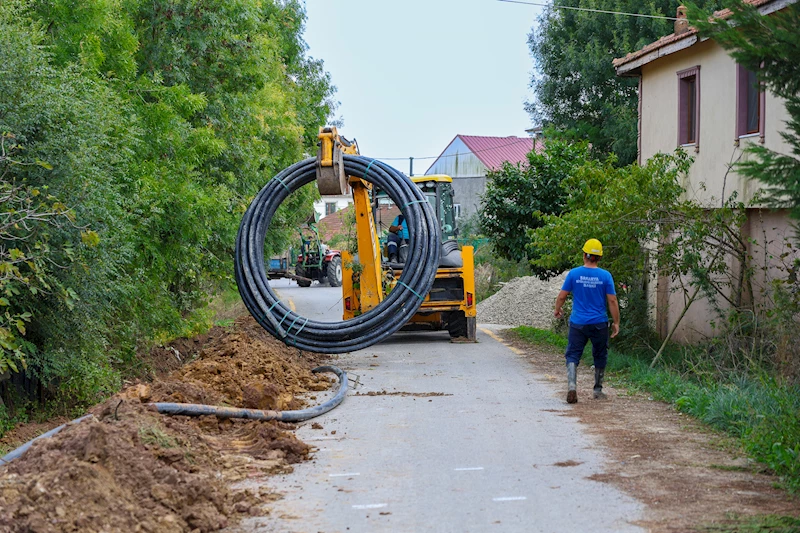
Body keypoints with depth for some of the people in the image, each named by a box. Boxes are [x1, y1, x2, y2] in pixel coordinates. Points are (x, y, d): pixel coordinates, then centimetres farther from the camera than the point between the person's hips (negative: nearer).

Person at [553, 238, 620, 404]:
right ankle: (598, 390, 24)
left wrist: (557, 310, 21)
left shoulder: (574, 273, -5)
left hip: (578, 323, 0)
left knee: (573, 355, 2)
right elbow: (612, 301, -6)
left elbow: (562, 296, 1)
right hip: (599, 323, 1)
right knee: (600, 357, 17)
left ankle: (571, 385, -20)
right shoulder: (605, 276, -6)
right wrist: (616, 323, 4)